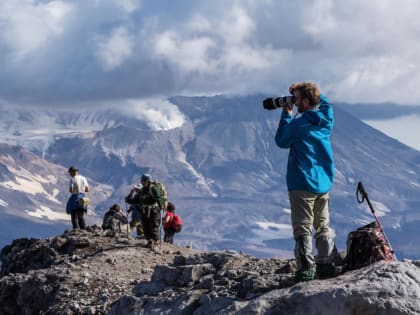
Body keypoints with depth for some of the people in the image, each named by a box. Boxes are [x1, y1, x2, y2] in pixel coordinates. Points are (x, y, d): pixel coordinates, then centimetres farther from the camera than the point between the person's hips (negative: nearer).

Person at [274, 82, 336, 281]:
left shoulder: (298, 125, -16)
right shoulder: (327, 120, 2)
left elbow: (281, 141, 1)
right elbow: (323, 102, 24)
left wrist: (286, 115, 5)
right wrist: (301, 90, 14)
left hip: (302, 184, -6)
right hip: (324, 183, 6)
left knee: (303, 229, -3)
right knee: (323, 228, 14)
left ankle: (306, 269, -8)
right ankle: (327, 266, 14)